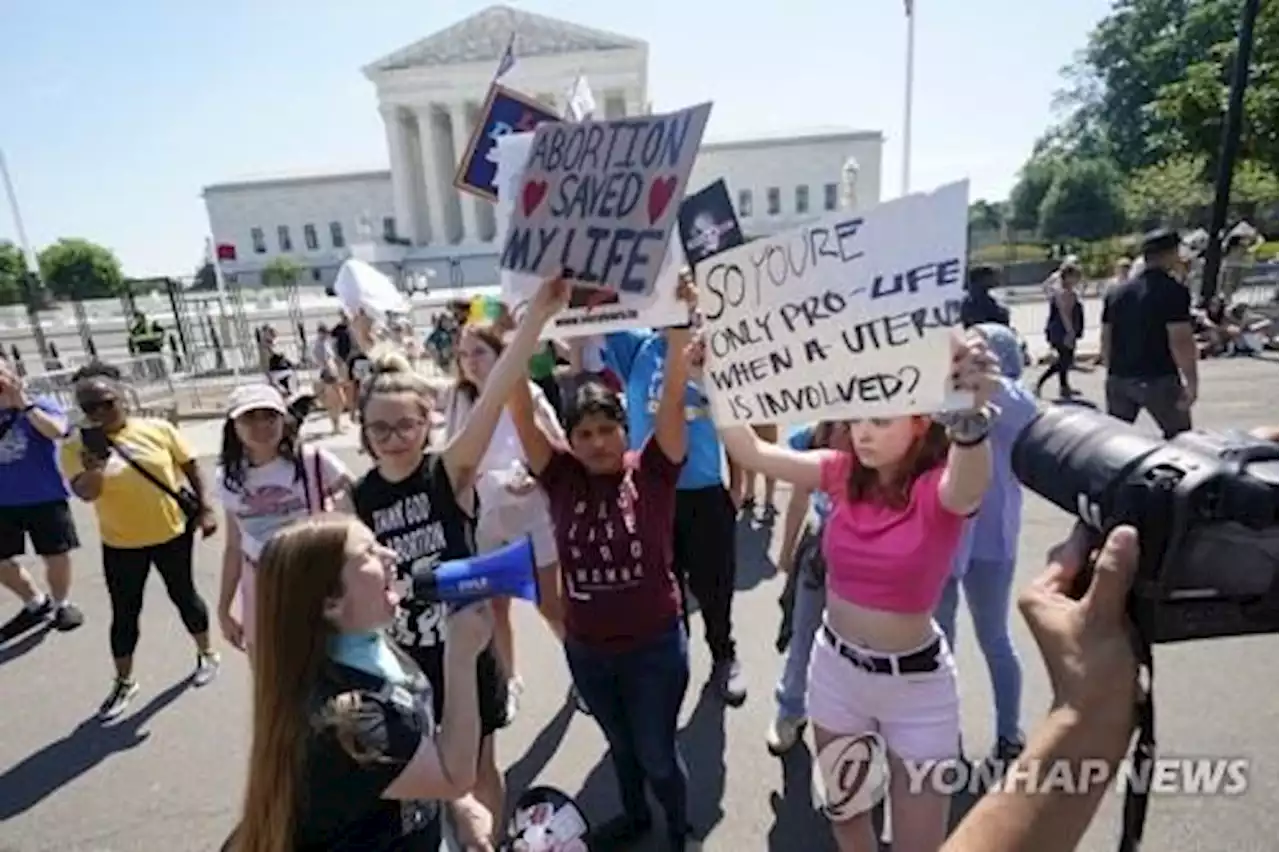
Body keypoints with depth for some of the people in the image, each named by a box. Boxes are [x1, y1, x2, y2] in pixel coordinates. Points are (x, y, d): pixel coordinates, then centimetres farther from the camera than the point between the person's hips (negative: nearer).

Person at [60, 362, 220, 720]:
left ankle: (206, 654, 34)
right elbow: (85, 493, -15)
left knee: (183, 594, 14)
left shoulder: (158, 429, -8)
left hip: (172, 533, -1)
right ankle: (124, 682, 29)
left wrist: (205, 508, -5)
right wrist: (95, 465, -33)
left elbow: (191, 467, -1)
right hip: (121, 544, 1)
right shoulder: (76, 446, -7)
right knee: (124, 613, 10)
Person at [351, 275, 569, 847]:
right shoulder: (357, 499, -7)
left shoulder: (451, 473, -17)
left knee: (479, 768, 20)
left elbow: (494, 398, -32)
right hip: (399, 659, 3)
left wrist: (538, 314, -43)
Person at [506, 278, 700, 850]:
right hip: (586, 650, 3)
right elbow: (523, 417, -18)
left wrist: (678, 331, -39)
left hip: (654, 646, -3)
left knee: (657, 753, 18)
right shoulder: (562, 477, -9)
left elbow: (671, 401, -26)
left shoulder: (651, 471, -14)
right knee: (620, 746, 28)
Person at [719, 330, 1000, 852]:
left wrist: (970, 416, -67)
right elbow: (750, 451, -11)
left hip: (915, 681, -4)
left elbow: (971, 480, -45)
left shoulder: (941, 490, -21)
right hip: (836, 667, 4)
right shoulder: (842, 473, -8)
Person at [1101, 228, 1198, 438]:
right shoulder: (1173, 291, -9)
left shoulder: (1115, 292, 10)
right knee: (1179, 436, 9)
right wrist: (1192, 381, -10)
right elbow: (1180, 342, -15)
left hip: (1119, 378, 6)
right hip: (1158, 379, -5)